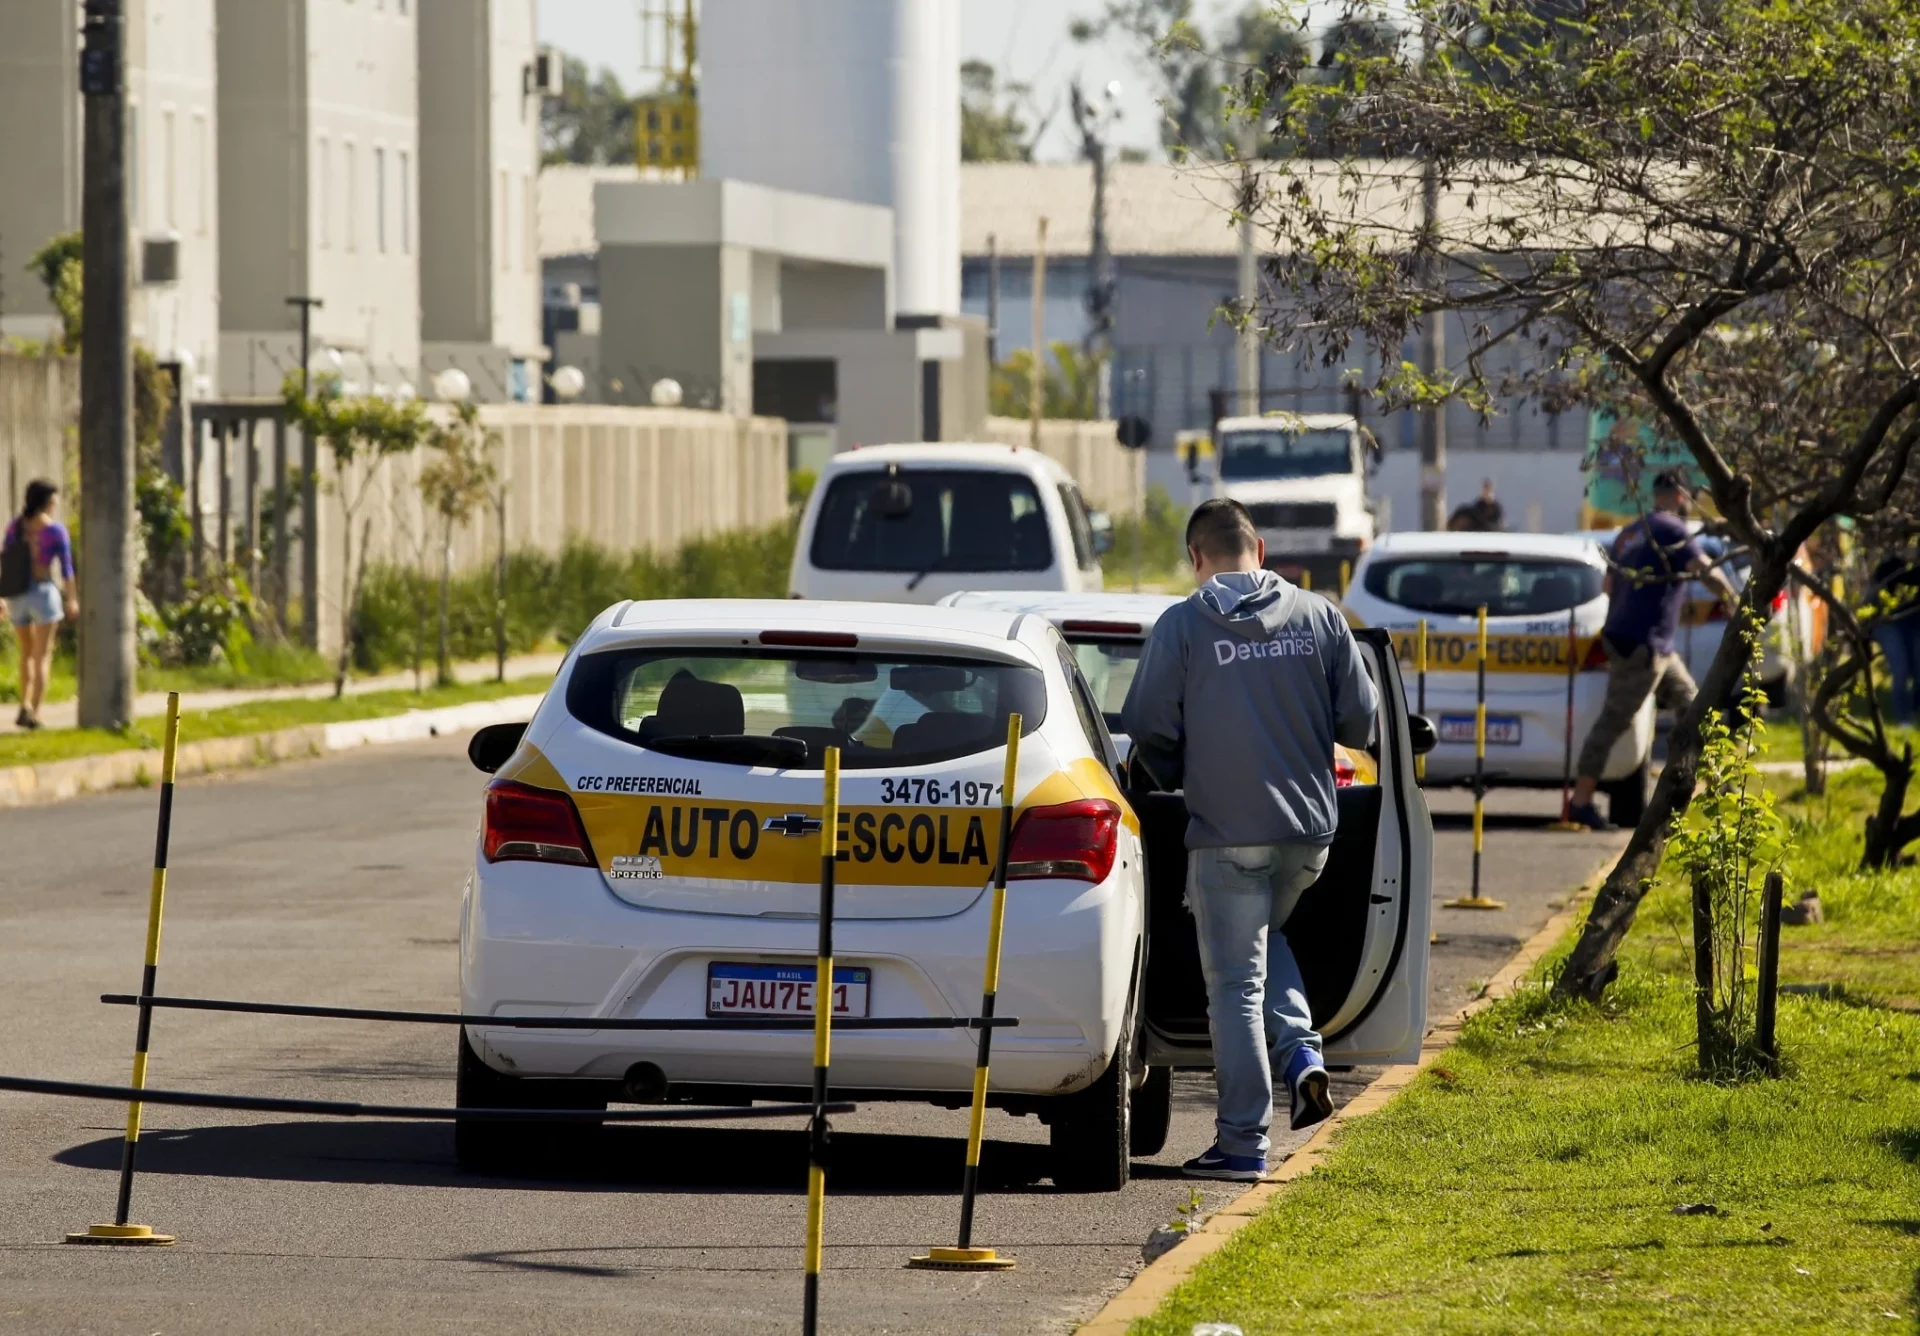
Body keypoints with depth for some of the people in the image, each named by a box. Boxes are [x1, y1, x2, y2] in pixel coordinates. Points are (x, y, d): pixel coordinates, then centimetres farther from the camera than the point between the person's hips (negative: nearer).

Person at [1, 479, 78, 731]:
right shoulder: (56, 530, -8)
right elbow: (66, 568, -6)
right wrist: (72, 600, 7)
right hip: (44, 594, -4)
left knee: (27, 652, 22)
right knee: (42, 657, 2)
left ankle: (25, 706, 8)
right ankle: (33, 714, -7)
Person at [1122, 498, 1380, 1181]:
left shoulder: (1183, 625, -5)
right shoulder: (1319, 617, 3)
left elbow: (1148, 728, -6)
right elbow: (1360, 721, 4)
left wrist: (1176, 781, 15)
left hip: (1227, 831, -4)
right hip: (1310, 826, 4)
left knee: (1236, 985, 1)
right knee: (1265, 940, 28)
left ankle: (1242, 1143, 2)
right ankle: (1301, 1052, 7)